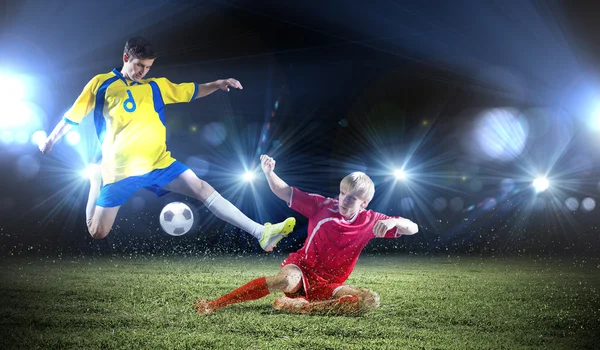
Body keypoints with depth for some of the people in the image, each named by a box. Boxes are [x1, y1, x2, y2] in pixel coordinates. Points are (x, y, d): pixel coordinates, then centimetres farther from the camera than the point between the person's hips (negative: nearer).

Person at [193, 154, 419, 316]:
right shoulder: (323, 206, -5)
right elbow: (285, 193, -4)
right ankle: (215, 304, -30)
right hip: (302, 270, -3)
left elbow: (413, 229, -5)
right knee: (286, 281, -41)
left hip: (328, 286, 3)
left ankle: (301, 306, -30)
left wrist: (392, 222, -27)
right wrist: (268, 173, -22)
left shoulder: (370, 221, -3)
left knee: (372, 300, -24)